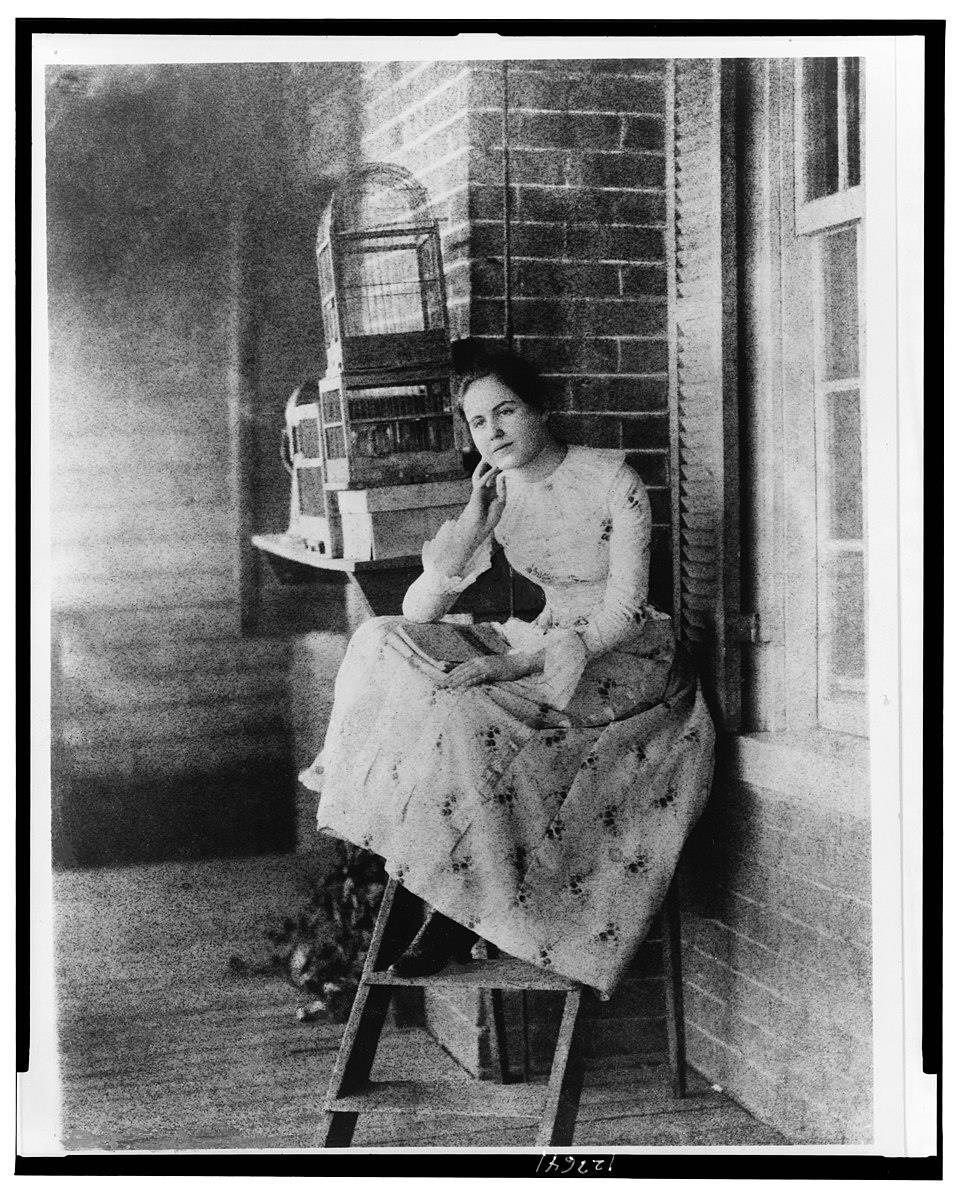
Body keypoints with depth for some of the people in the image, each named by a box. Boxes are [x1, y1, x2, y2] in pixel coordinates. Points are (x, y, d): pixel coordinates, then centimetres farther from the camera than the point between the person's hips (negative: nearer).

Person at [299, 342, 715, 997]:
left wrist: (523, 662, -28)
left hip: (627, 658, -6)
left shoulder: (610, 478, -12)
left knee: (463, 710, -29)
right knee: (383, 646, -13)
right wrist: (476, 517, -14)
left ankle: (458, 913, -16)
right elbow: (418, 612, -3)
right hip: (551, 652, 6)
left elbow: (627, 610, -18)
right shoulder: (496, 495, 4)